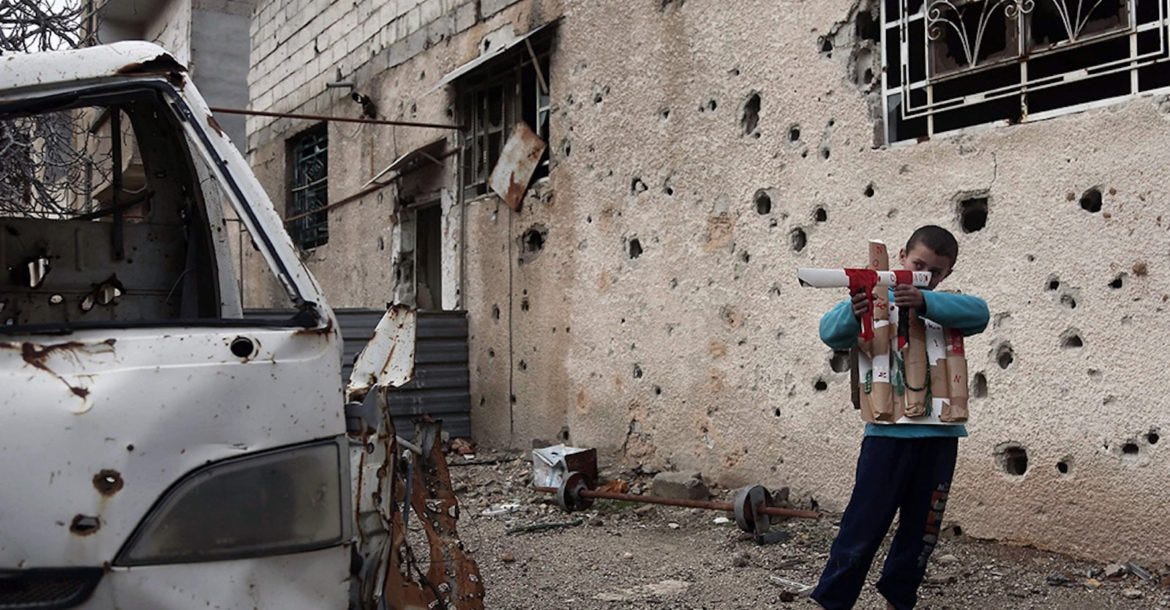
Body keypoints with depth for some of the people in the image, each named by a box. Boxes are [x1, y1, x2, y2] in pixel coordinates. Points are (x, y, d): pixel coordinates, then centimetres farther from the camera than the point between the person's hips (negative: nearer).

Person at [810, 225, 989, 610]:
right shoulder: (875, 301, 0)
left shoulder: (946, 306, 8)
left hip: (941, 434, 4)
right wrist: (851, 314, -37)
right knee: (864, 525, -2)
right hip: (888, 431, -4)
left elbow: (978, 314, -14)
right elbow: (831, 333, -14)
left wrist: (924, 301, -30)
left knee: (922, 529, 14)